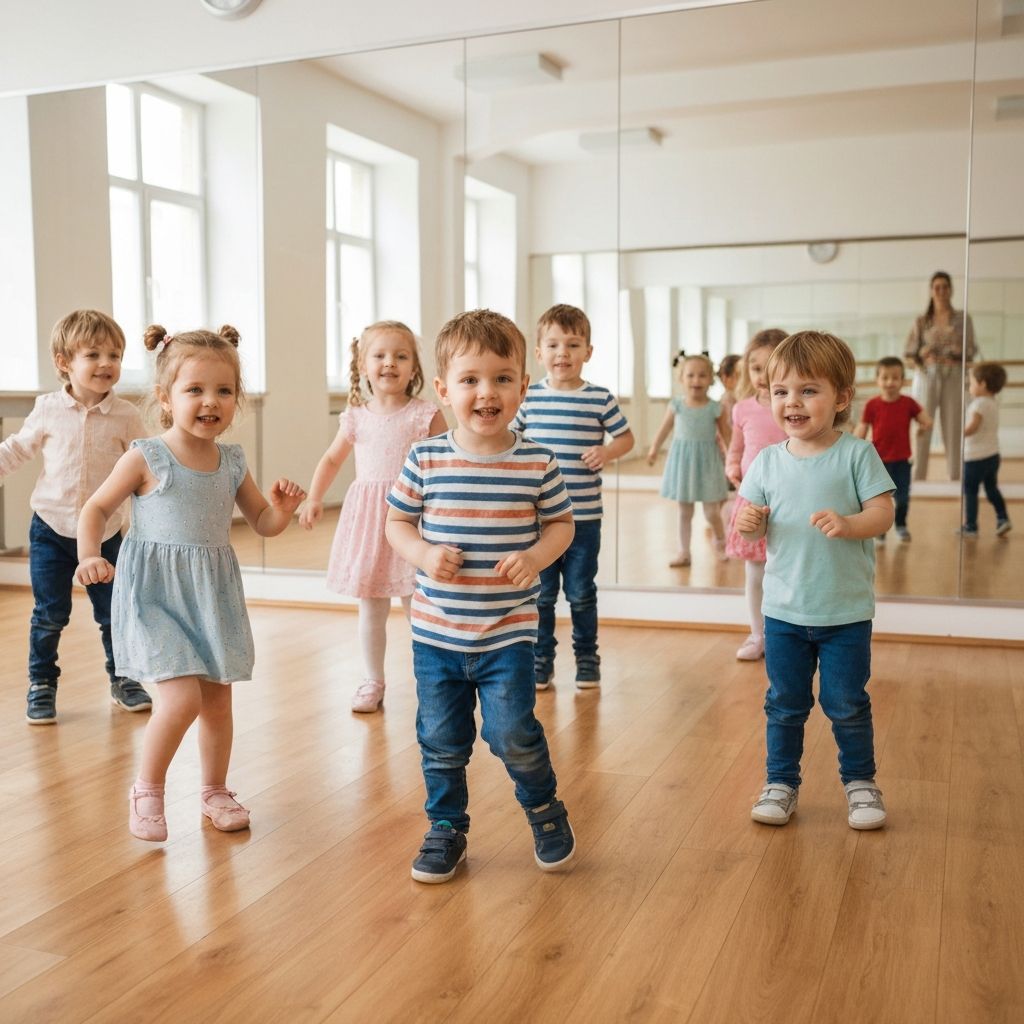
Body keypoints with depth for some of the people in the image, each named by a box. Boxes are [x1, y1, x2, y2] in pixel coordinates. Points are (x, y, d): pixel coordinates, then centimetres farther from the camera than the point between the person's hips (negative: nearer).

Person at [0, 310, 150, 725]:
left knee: (113, 612, 9)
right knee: (50, 613, 3)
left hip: (106, 531, 0)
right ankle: (42, 683, 20)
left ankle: (122, 678, 27)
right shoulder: (47, 410, -3)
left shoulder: (125, 416, -5)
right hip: (52, 528, 0)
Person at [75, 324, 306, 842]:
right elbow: (96, 509, -3)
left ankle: (215, 790, 33)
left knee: (217, 700, 12)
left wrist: (283, 507, -10)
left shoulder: (232, 463, 3)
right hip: (154, 593, -5)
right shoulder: (146, 458, -10)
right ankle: (146, 789, 9)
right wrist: (89, 556, -19)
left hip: (213, 595, 5)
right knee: (183, 696, -16)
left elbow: (264, 524, 11)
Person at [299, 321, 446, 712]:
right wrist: (313, 499, 7)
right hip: (367, 518, 3)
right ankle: (373, 682, 25)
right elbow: (332, 459, 18)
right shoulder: (356, 417, 5)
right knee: (370, 610, 11)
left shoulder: (426, 416, -5)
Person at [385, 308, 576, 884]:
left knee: (513, 734, -3)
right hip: (436, 631, 2)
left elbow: (562, 524, 5)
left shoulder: (537, 463, -6)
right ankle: (446, 830, 34)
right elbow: (398, 522, 6)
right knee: (441, 741, 12)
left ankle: (546, 811, 27)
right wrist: (424, 554, -14)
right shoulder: (426, 460, -5)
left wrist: (535, 556, -15)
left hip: (509, 631, -2)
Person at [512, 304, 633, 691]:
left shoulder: (600, 398, -3)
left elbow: (626, 437, 7)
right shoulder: (529, 397, 0)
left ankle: (587, 658, 27)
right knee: (540, 593, 10)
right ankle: (540, 659, 24)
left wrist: (607, 452, -13)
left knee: (581, 593, 10)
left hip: (584, 516, -1)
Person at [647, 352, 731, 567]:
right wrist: (653, 450, 18)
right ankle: (684, 552, 20)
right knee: (684, 511, 10)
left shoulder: (716, 409, -7)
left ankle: (720, 544, 30)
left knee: (711, 512, 1)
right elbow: (664, 429, 10)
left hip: (707, 462, -2)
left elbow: (726, 436, 0)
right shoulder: (676, 406, -3)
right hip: (682, 459, 2)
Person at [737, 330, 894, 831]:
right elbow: (753, 520, 4)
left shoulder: (856, 454, -8)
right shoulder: (768, 461, 0)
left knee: (847, 704, 10)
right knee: (784, 704, 13)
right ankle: (781, 781, 28)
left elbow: (883, 513, -11)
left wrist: (848, 524, -30)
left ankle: (860, 781, 30)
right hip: (783, 611, 2)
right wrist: (748, 521, -19)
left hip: (846, 613, -2)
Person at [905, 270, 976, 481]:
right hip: (927, 378, 0)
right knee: (922, 427, -4)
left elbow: (971, 350, 5)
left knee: (953, 428, 0)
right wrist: (923, 354, -16)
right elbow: (910, 354, 3)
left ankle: (955, 476, 6)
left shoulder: (962, 318, 7)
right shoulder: (921, 322, 7)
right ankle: (918, 476, 0)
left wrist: (959, 352, -15)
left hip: (954, 379, 0)